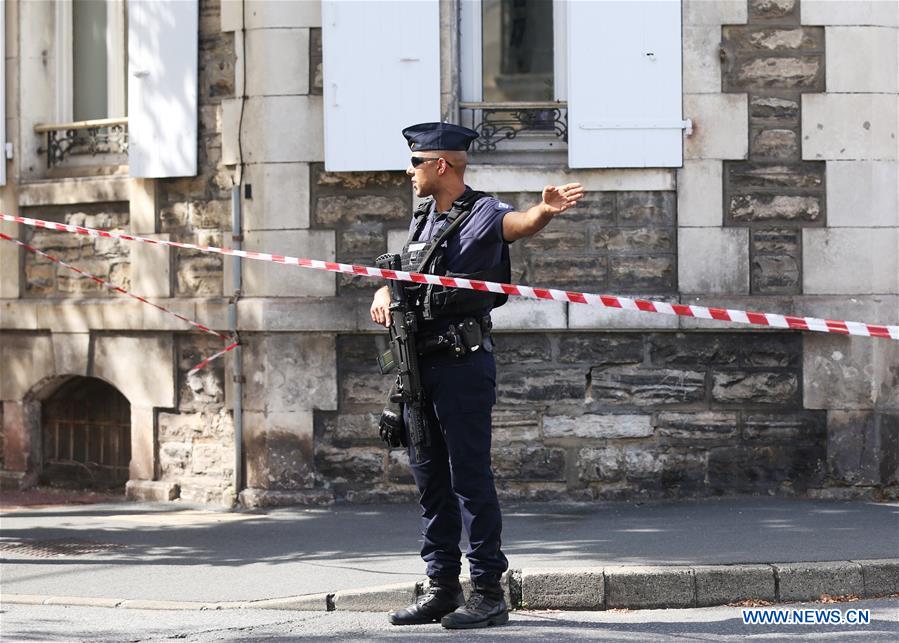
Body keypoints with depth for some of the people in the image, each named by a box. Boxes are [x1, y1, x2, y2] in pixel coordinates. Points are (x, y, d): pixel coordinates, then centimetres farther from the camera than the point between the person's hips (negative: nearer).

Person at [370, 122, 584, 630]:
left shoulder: (483, 214, -9)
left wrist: (547, 209, -52)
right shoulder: (425, 216, 16)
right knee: (431, 478, 11)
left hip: (463, 362, -8)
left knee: (470, 477, -8)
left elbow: (520, 224, -29)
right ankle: (443, 588, 18)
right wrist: (384, 294, 1)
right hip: (419, 361, 8)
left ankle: (489, 593, -4)